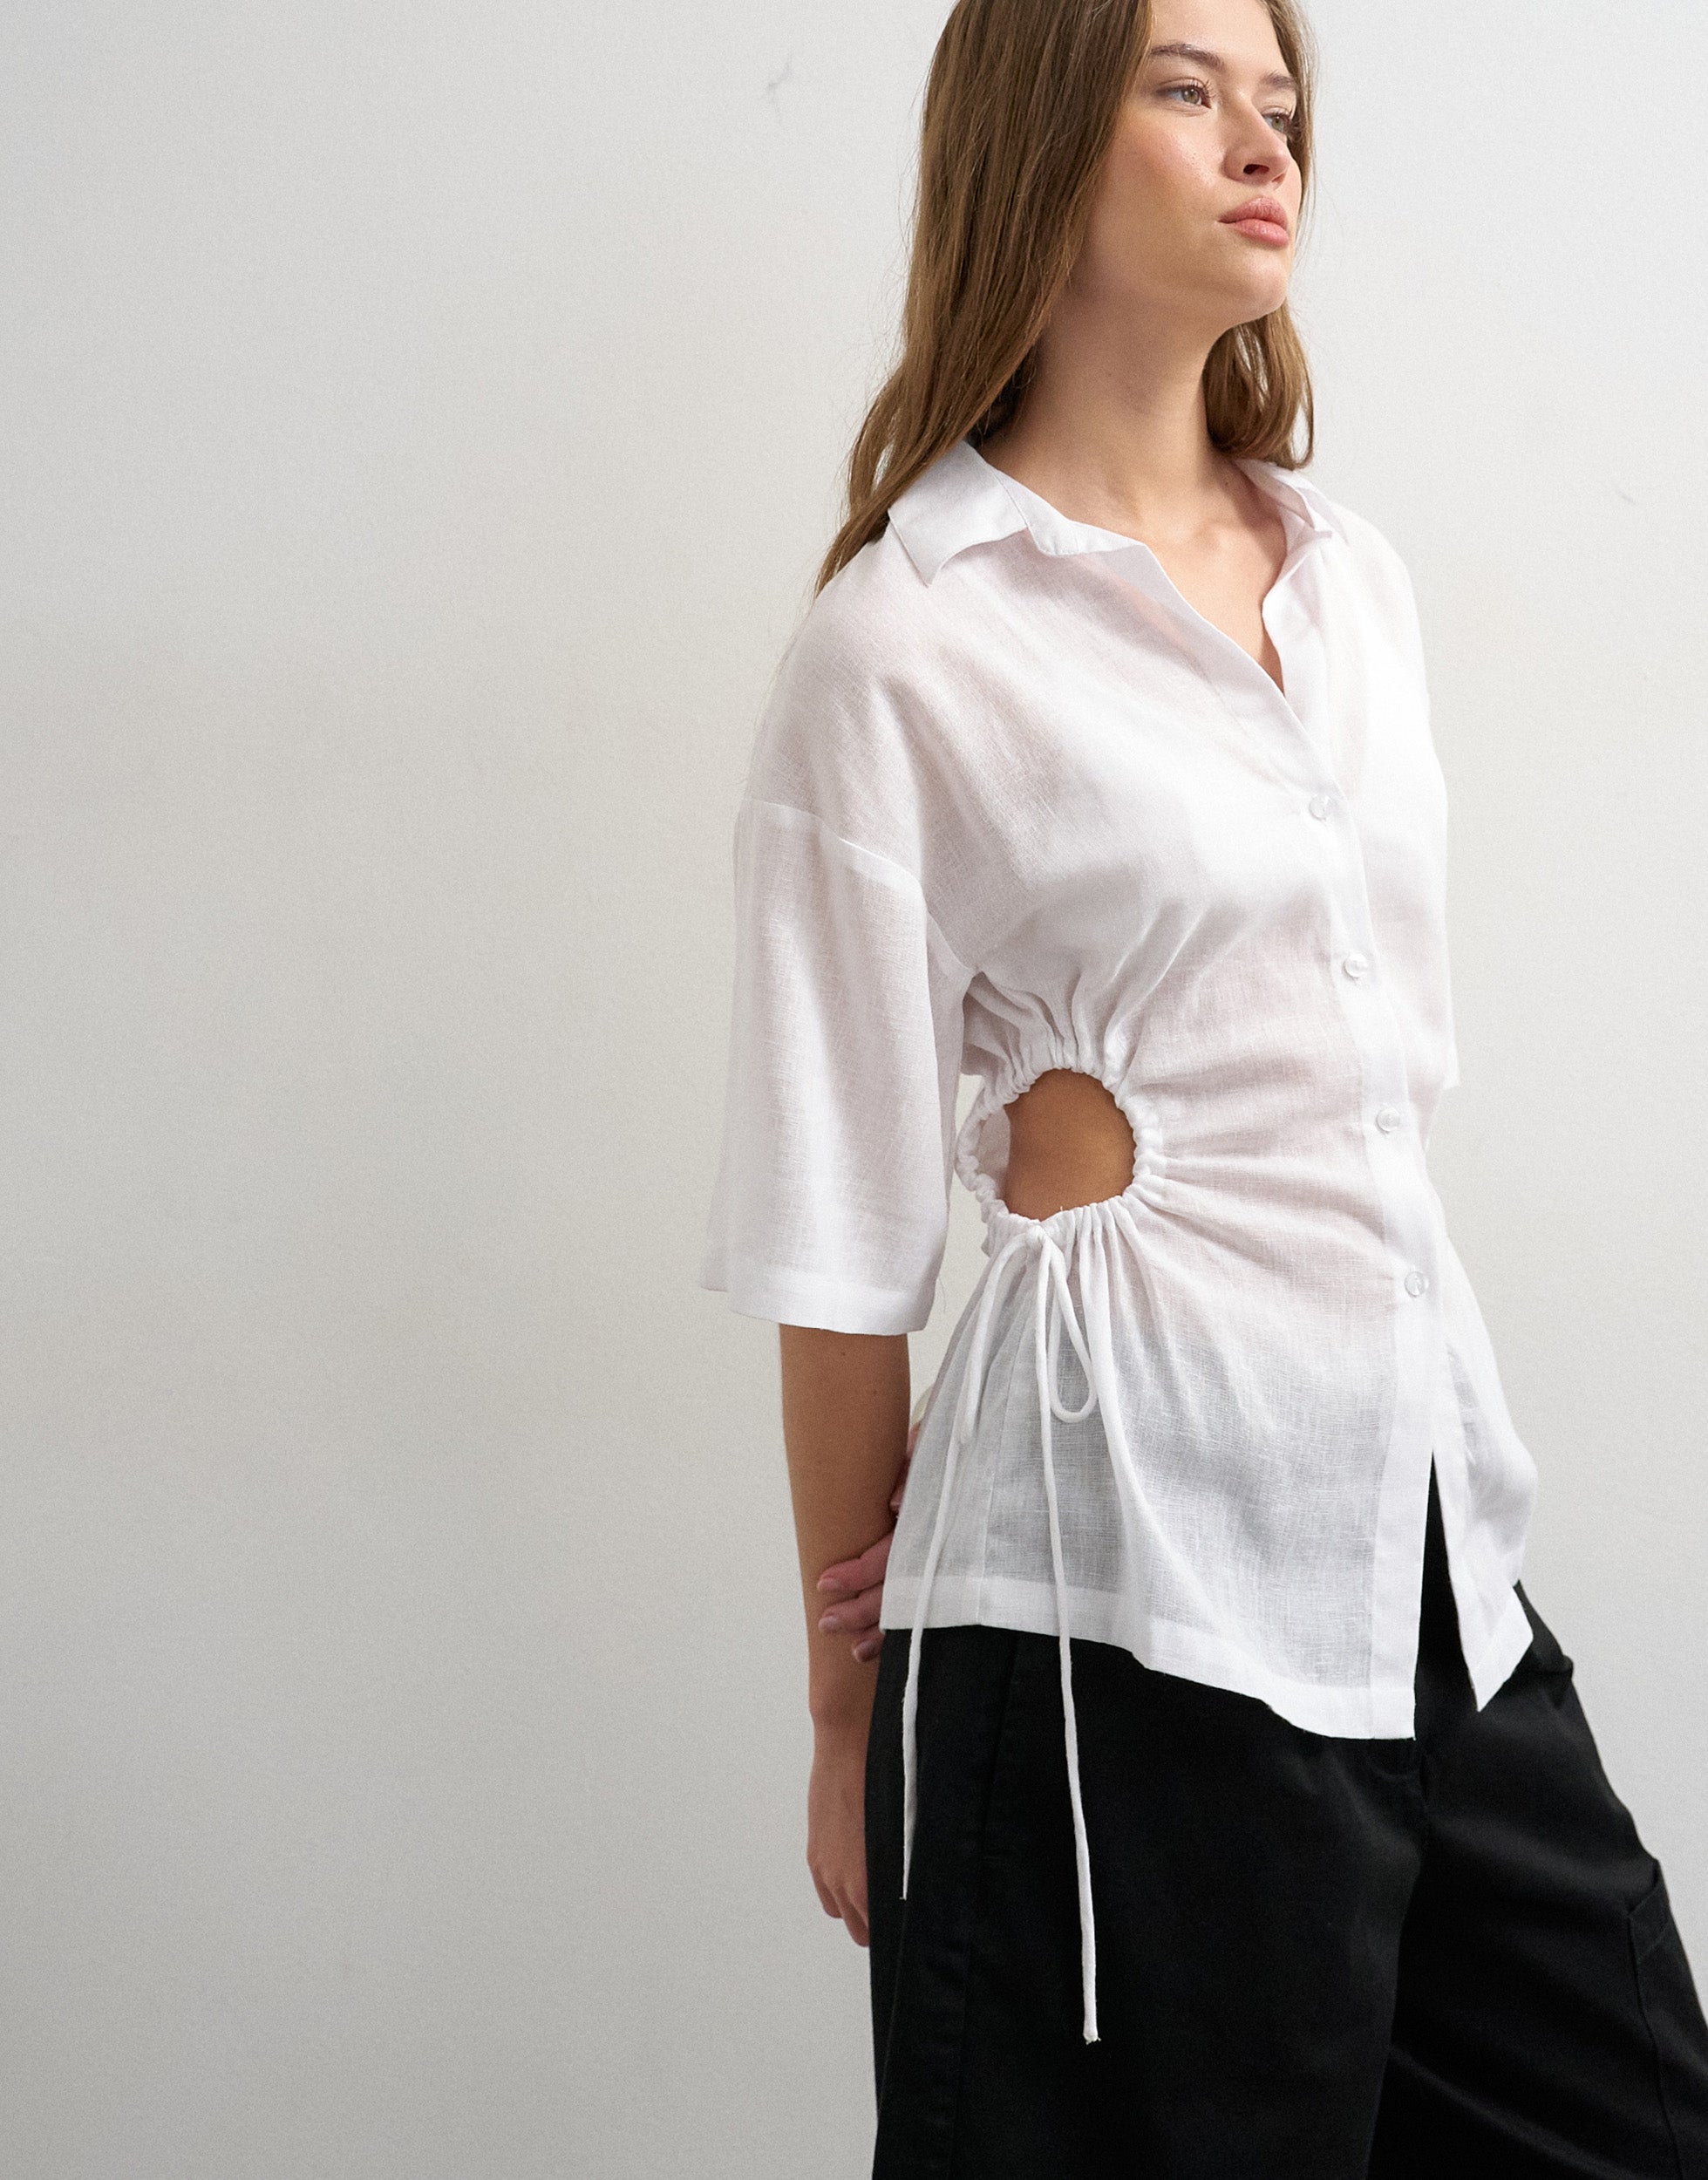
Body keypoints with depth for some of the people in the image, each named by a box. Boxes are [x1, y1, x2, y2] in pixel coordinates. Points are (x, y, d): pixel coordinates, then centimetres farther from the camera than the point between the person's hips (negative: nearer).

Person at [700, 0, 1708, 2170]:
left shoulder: (1355, 582, 12)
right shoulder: (905, 646, -8)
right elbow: (840, 1236, -5)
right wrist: (854, 1712, 0)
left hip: (1425, 1529, 7)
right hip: (1132, 1580, -6)